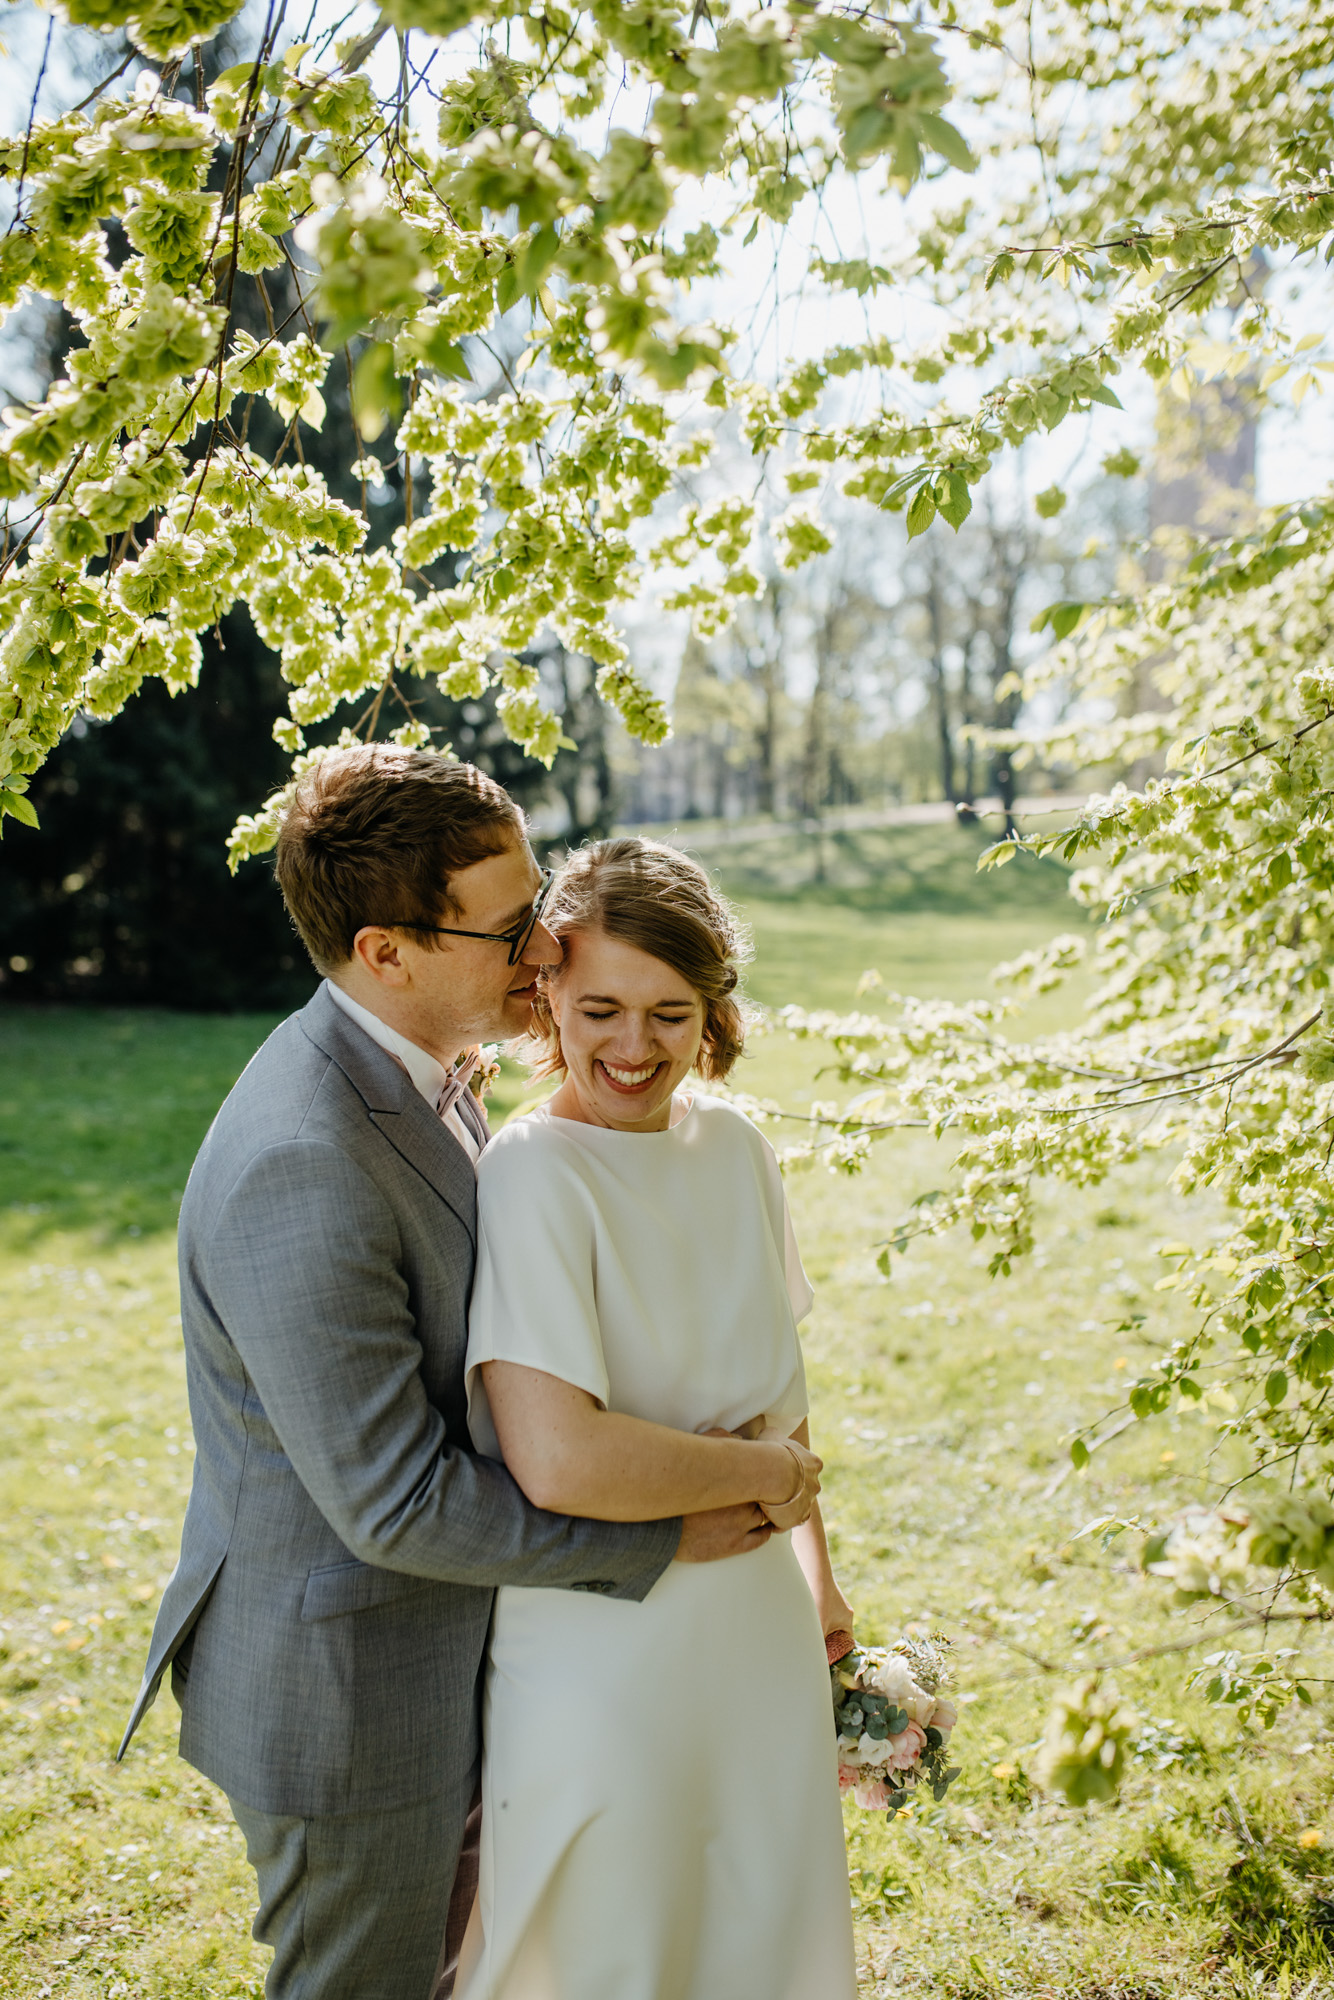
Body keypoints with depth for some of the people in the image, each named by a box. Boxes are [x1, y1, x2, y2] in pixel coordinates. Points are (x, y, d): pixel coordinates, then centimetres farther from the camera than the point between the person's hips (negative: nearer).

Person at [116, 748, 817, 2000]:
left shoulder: (415, 1071, -1)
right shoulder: (299, 1168, -33)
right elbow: (394, 1502, -28)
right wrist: (654, 1540, -17)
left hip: (438, 1655, 9)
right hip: (342, 1701, -9)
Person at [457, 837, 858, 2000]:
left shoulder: (735, 1146, 0)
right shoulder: (532, 1176, -21)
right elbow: (558, 1462, -31)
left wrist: (815, 1571, 18)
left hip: (758, 1622, 6)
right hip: (600, 1643, -6)